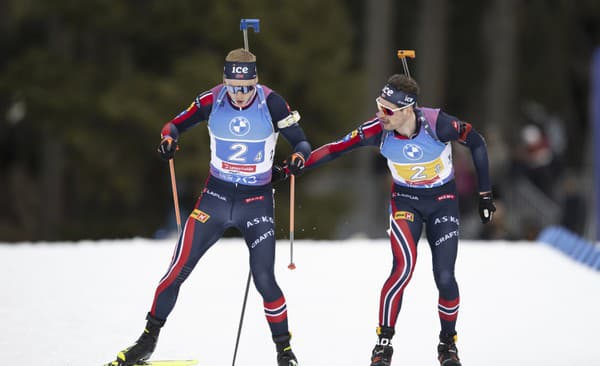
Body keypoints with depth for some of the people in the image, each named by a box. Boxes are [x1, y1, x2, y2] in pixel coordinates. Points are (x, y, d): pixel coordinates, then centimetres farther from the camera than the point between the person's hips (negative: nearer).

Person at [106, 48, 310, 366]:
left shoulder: (271, 103, -14)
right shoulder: (213, 100, -9)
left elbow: (301, 143, -11)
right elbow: (176, 124, 1)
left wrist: (299, 156, -34)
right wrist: (169, 137, -22)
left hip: (257, 200, -2)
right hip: (216, 196, 2)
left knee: (264, 280, -10)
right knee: (179, 268, -4)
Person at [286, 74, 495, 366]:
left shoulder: (438, 124, -27)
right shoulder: (378, 130, -22)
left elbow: (476, 143, -12)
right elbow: (335, 149, -14)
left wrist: (485, 194, -7)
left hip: (443, 201, -1)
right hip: (405, 200, 1)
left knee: (445, 278, -9)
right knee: (403, 267, -23)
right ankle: (384, 342, -9)